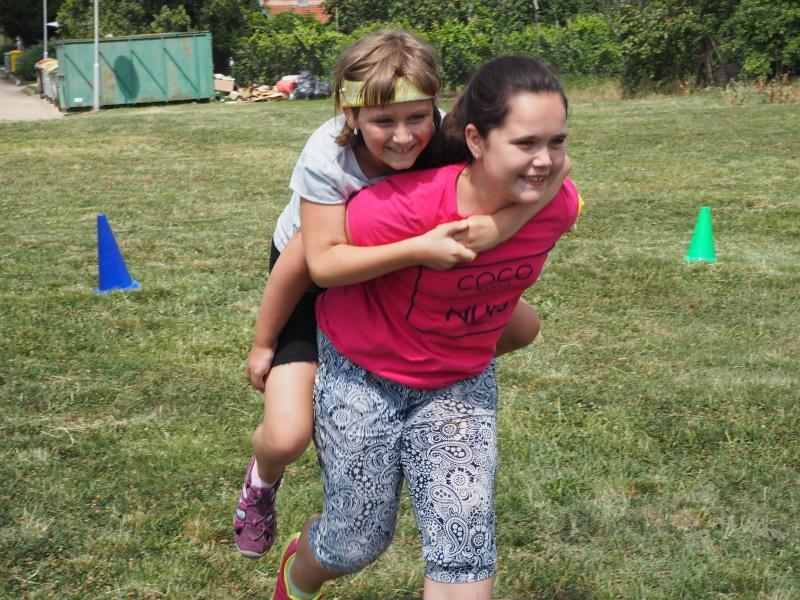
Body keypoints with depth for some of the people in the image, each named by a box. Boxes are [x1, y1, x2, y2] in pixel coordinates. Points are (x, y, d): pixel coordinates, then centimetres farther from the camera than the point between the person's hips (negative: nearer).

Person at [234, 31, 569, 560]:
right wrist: (263, 344, -31)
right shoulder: (327, 159, -37)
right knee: (287, 437, -19)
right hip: (314, 281, -4)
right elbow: (317, 263, -39)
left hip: (402, 267, 4)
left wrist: (498, 226, -52)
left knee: (522, 327, -3)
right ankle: (262, 480, 21)